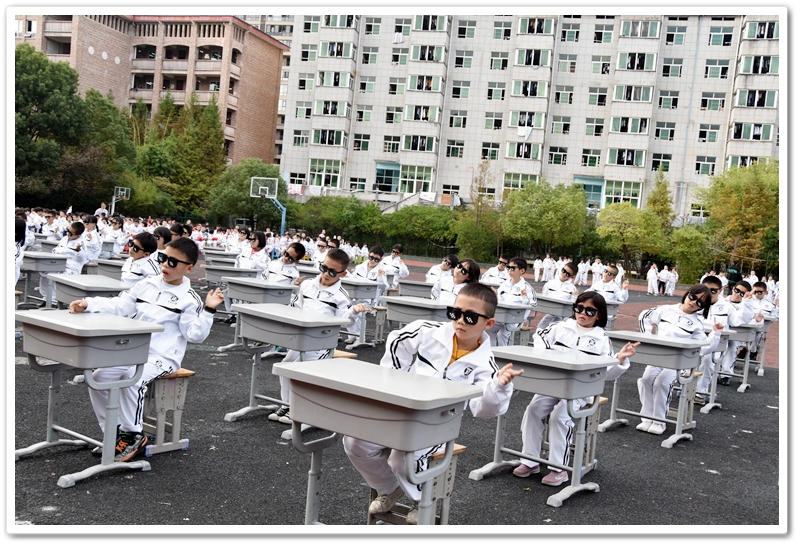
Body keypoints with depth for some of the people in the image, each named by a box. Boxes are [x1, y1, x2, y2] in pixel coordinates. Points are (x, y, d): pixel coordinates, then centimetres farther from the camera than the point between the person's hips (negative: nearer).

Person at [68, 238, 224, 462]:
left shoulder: (189, 299, -6)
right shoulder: (147, 285, 10)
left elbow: (195, 334, -11)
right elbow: (118, 305, 8)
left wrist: (208, 310, -22)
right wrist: (88, 304, -4)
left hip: (162, 357, -6)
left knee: (132, 379, -32)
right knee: (98, 378, -10)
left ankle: (133, 436, -13)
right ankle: (113, 431, 6)